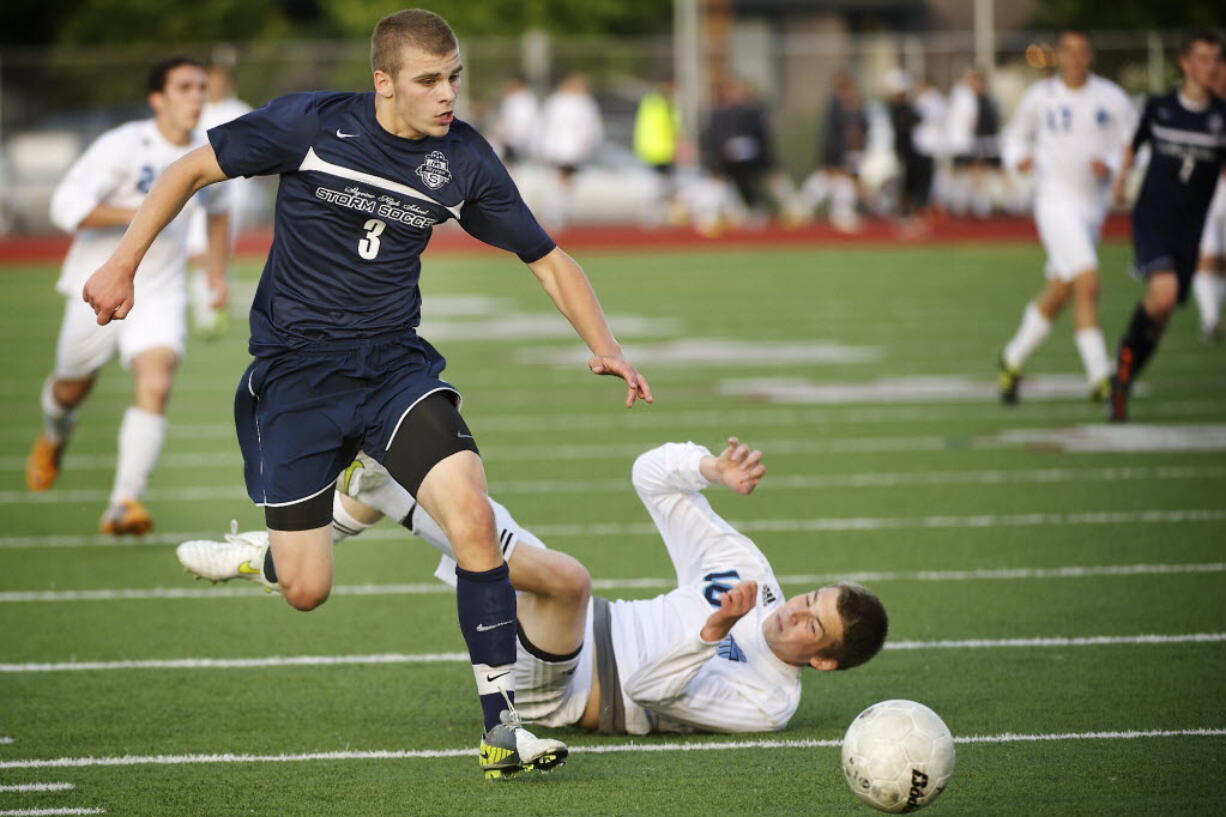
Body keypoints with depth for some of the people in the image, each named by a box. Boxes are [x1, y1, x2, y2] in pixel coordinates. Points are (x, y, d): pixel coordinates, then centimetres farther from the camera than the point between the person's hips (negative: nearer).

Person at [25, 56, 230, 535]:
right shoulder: (122, 147, -15)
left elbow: (216, 209, 27)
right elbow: (67, 206, -23)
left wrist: (217, 274, 19)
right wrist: (138, 214, -30)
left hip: (160, 294, 3)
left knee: (156, 385, -21)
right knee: (72, 389, 14)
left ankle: (124, 504, -25)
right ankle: (54, 437, 52)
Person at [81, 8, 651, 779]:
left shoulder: (463, 158, -4)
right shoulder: (311, 124, -12)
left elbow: (548, 259, 4)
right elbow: (194, 168, 0)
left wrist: (603, 344, -11)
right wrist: (123, 265, -2)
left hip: (395, 363, 2)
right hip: (296, 368, -2)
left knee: (471, 511, -25)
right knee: (305, 591, -3)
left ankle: (502, 726, -20)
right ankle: (275, 540, 38)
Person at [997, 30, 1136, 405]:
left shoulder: (1111, 98, 1)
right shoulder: (1040, 97, 1)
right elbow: (1017, 135, 15)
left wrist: (1111, 166, -13)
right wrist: (1018, 157, -6)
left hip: (1093, 203, 4)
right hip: (1055, 202, -4)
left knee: (1057, 295, 13)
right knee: (1087, 285, -18)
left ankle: (1013, 359, 33)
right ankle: (1099, 377, -17)